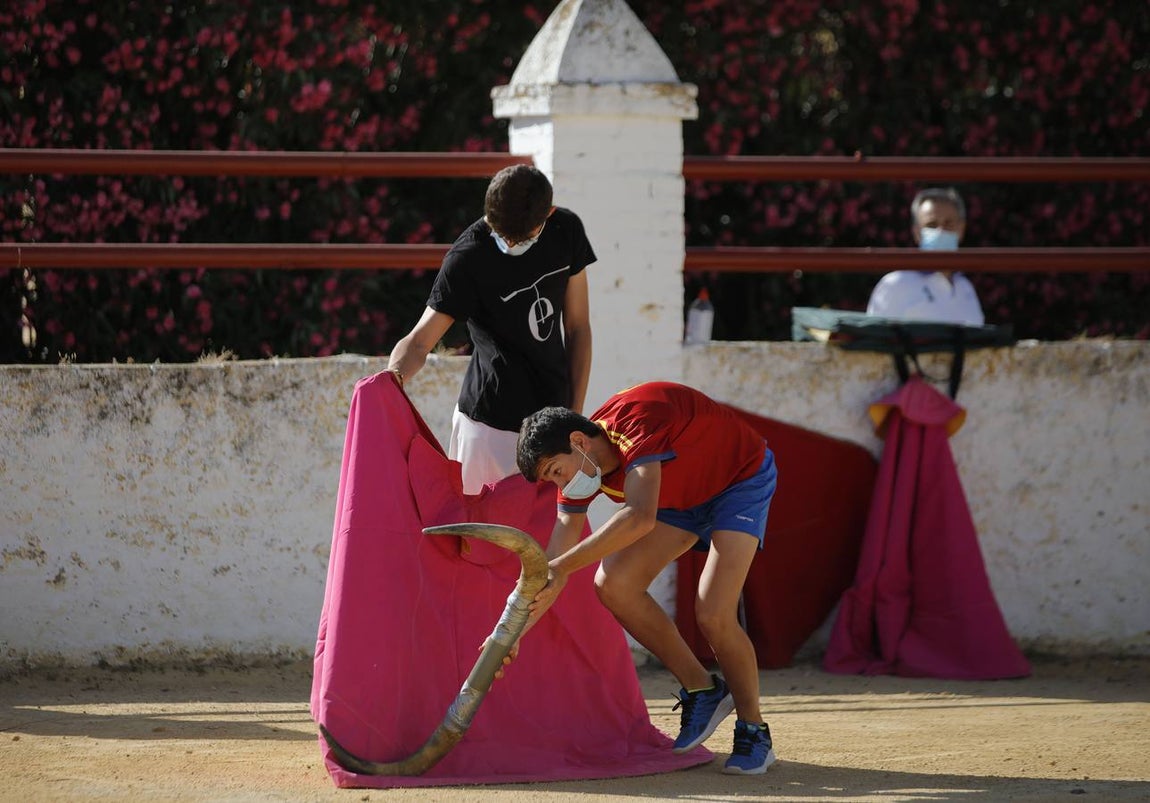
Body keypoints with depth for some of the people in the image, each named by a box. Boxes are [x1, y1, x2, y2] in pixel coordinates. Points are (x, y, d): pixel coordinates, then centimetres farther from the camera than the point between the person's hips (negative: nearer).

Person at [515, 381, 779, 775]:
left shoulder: (635, 421, -37)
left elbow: (640, 517, -51)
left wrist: (563, 567, -53)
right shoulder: (578, 470, -13)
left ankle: (754, 731, 1)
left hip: (743, 479, -7)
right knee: (613, 584, -12)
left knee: (713, 614, -22)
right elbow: (553, 564, -10)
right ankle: (701, 689, 4)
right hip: (683, 496, 7)